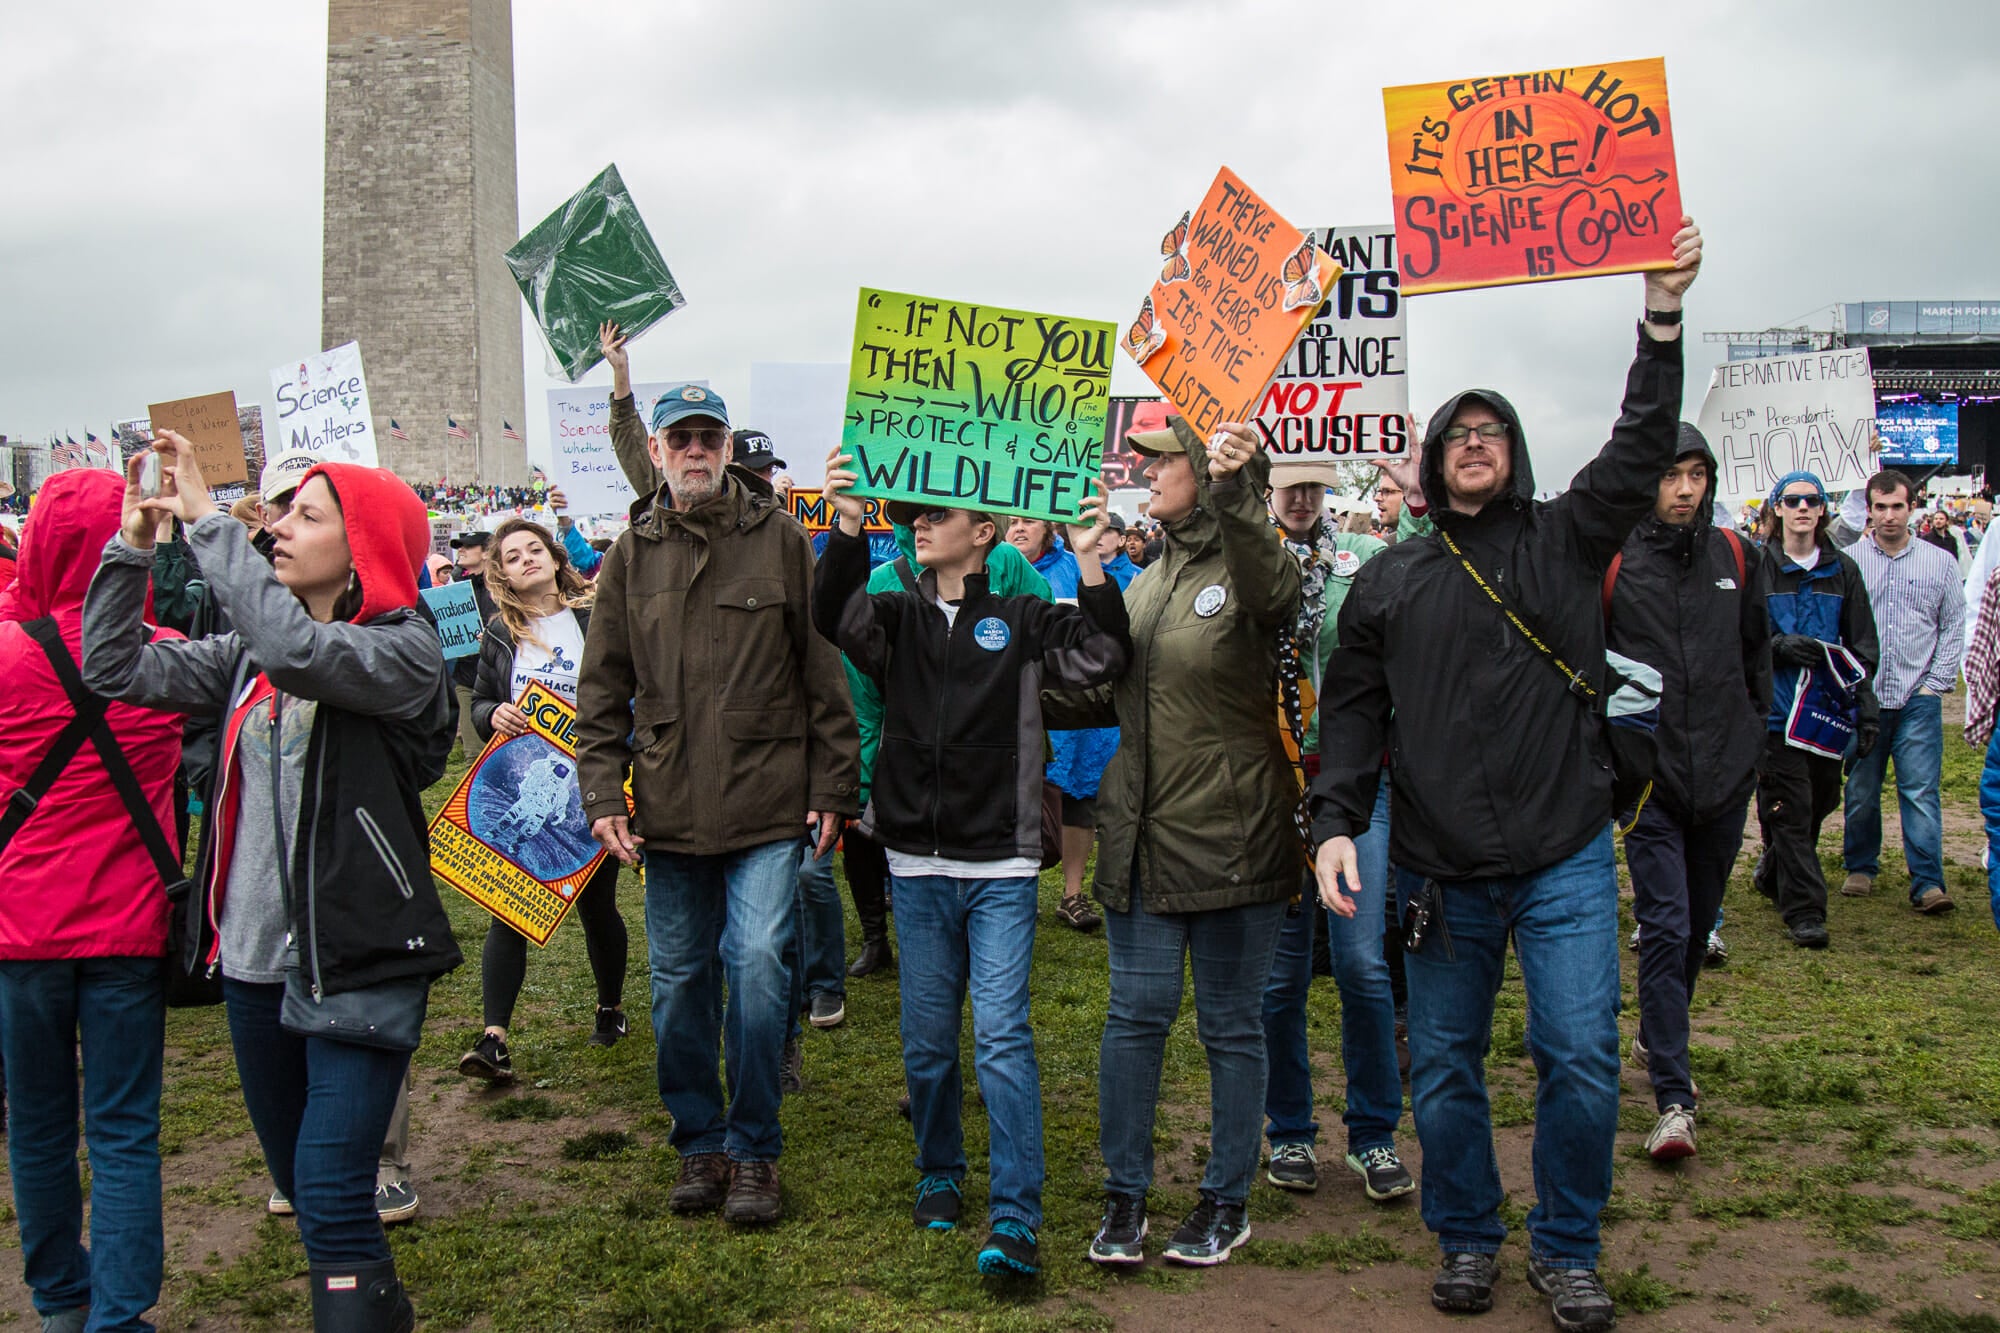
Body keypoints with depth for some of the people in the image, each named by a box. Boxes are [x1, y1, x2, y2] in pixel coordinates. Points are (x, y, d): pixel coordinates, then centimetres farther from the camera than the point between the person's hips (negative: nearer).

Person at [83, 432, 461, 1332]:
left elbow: (298, 647, -29)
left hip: (358, 962, -7)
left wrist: (206, 519, -22)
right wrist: (131, 546, -2)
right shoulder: (250, 656, 10)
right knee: (298, 1186, 18)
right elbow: (116, 668, 7)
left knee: (332, 1201, -11)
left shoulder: (404, 650, -11)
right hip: (254, 955, 7)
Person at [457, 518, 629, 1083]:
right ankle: (494, 1037, -7)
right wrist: (494, 715, -13)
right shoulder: (499, 634, 7)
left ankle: (611, 1005, 34)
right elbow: (479, 703, 11)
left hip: (589, 792, -1)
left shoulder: (597, 619, 1)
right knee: (508, 911, -6)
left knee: (596, 905, 11)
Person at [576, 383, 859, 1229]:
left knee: (759, 964, -9)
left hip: (767, 806, -3)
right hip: (668, 810, 3)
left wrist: (833, 788, -1)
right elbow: (602, 691, 10)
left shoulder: (779, 540, 1)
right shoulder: (632, 555, 8)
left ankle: (753, 1150, 8)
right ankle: (699, 1142, 26)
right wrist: (603, 795, 1)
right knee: (680, 979, 10)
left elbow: (823, 674, 2)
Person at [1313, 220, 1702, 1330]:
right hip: (1439, 871, 1)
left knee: (1581, 1061, -3)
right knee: (1443, 1070, 8)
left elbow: (1643, 451, -3)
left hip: (1565, 862, -1)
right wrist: (1335, 822, -5)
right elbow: (1352, 713, 8)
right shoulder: (1389, 581, 9)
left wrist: (1662, 313, -12)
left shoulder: (1565, 540, 7)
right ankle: (1466, 1240, 28)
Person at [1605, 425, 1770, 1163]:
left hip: (1726, 770, 5)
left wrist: (1755, 725, 19)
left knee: (1700, 923, 16)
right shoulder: (1615, 561, -7)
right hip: (1649, 774, -5)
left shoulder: (1732, 554, 7)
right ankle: (1673, 1099, -6)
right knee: (1664, 929, -9)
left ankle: (1657, 1040, 39)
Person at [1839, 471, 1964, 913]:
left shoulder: (1940, 562, 6)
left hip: (1918, 698, 0)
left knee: (1921, 790, -6)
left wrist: (1937, 682, 0)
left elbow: (1954, 627, 9)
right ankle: (1861, 867, 25)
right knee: (1861, 790, 10)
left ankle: (1928, 882, -5)